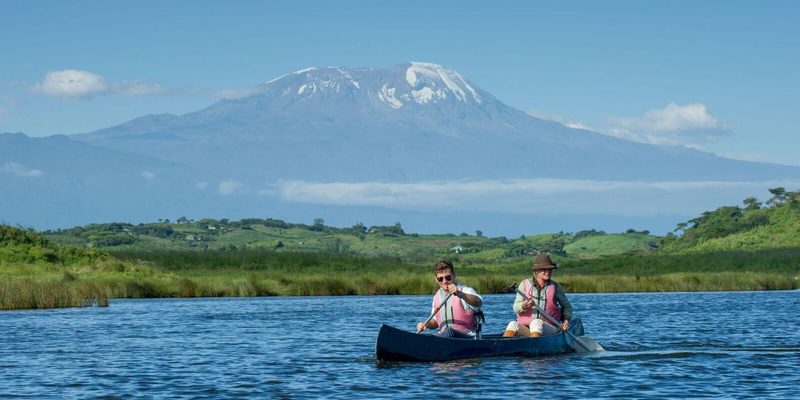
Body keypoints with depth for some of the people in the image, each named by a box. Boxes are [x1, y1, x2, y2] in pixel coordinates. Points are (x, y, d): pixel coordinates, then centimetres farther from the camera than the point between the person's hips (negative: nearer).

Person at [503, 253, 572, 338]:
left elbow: (567, 306, 19)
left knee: (536, 323, -35)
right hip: (525, 329, 1)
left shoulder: (555, 287, 8)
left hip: (549, 329, -1)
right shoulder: (525, 284, 6)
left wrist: (566, 320, -1)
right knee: (513, 324, -31)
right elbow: (516, 308, -2)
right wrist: (524, 306, -26)